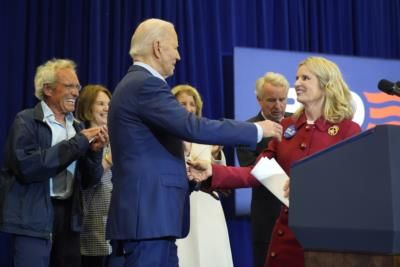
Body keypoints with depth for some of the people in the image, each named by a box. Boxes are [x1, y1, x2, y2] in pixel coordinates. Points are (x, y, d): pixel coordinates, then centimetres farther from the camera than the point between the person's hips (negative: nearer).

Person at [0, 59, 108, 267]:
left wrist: (94, 151, -8)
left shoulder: (77, 127, 12)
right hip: (34, 218, -5)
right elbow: (27, 166, -20)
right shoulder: (26, 121, -3)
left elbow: (88, 180, 12)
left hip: (69, 216, 5)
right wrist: (78, 142, -17)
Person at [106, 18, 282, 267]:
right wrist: (257, 129, -16)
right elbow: (193, 127, -24)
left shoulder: (135, 84, 19)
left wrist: (186, 175, 16)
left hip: (149, 212, 10)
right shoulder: (146, 85, -13)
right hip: (149, 214, -10)